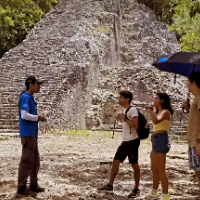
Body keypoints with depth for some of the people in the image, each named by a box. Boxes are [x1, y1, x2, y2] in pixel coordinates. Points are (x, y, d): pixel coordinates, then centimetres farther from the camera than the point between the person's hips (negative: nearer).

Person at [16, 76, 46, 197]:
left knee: (35, 161, 15)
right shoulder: (25, 97, -14)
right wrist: (38, 117, -11)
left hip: (33, 134, 10)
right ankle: (22, 189, 0)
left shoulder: (30, 97, 15)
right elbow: (24, 115, -22)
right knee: (27, 162, -6)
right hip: (28, 134, -10)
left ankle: (34, 185, 25)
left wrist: (38, 117, 4)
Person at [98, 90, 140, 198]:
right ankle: (110, 185, 18)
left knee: (134, 164, 0)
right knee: (116, 161, 9)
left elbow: (135, 126, -22)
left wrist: (125, 118, -21)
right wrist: (121, 118, 10)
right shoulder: (125, 110, 15)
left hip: (132, 141, -9)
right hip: (125, 141, 9)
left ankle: (136, 189, 12)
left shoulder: (133, 110, -13)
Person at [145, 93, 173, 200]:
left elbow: (156, 120, -29)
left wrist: (150, 110, -18)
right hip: (156, 141, 11)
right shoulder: (159, 112, 22)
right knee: (154, 169, 17)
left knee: (161, 170, -9)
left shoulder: (165, 112, -8)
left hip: (161, 140, -11)